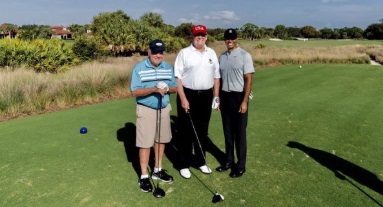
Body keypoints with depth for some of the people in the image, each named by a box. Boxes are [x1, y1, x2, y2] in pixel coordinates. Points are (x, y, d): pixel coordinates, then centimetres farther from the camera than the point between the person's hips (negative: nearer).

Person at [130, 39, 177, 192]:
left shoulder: (168, 68, 7)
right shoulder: (139, 68, -9)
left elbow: (175, 88, 8)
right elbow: (135, 92, -15)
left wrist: (167, 88, -15)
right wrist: (154, 89, -27)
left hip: (164, 109, 5)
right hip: (146, 110, -5)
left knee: (161, 140, 13)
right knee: (145, 143, -1)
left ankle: (157, 170, 30)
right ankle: (144, 176, 11)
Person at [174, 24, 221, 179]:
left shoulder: (211, 53, 9)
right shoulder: (184, 53, -5)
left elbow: (216, 76, 13)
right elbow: (177, 77, -9)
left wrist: (216, 96, 8)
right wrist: (183, 98, -15)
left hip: (206, 96, 4)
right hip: (188, 95, -4)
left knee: (202, 131, 13)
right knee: (186, 131, 3)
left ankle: (201, 162, 27)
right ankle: (184, 165, 15)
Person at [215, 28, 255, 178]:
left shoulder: (244, 56, -8)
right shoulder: (222, 56, 9)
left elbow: (248, 79, -11)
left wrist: (244, 101, -16)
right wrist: (218, 97, 10)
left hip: (238, 96, -6)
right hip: (225, 96, 6)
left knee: (239, 132, 2)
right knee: (227, 131, 13)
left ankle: (241, 165, 13)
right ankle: (229, 161, 27)